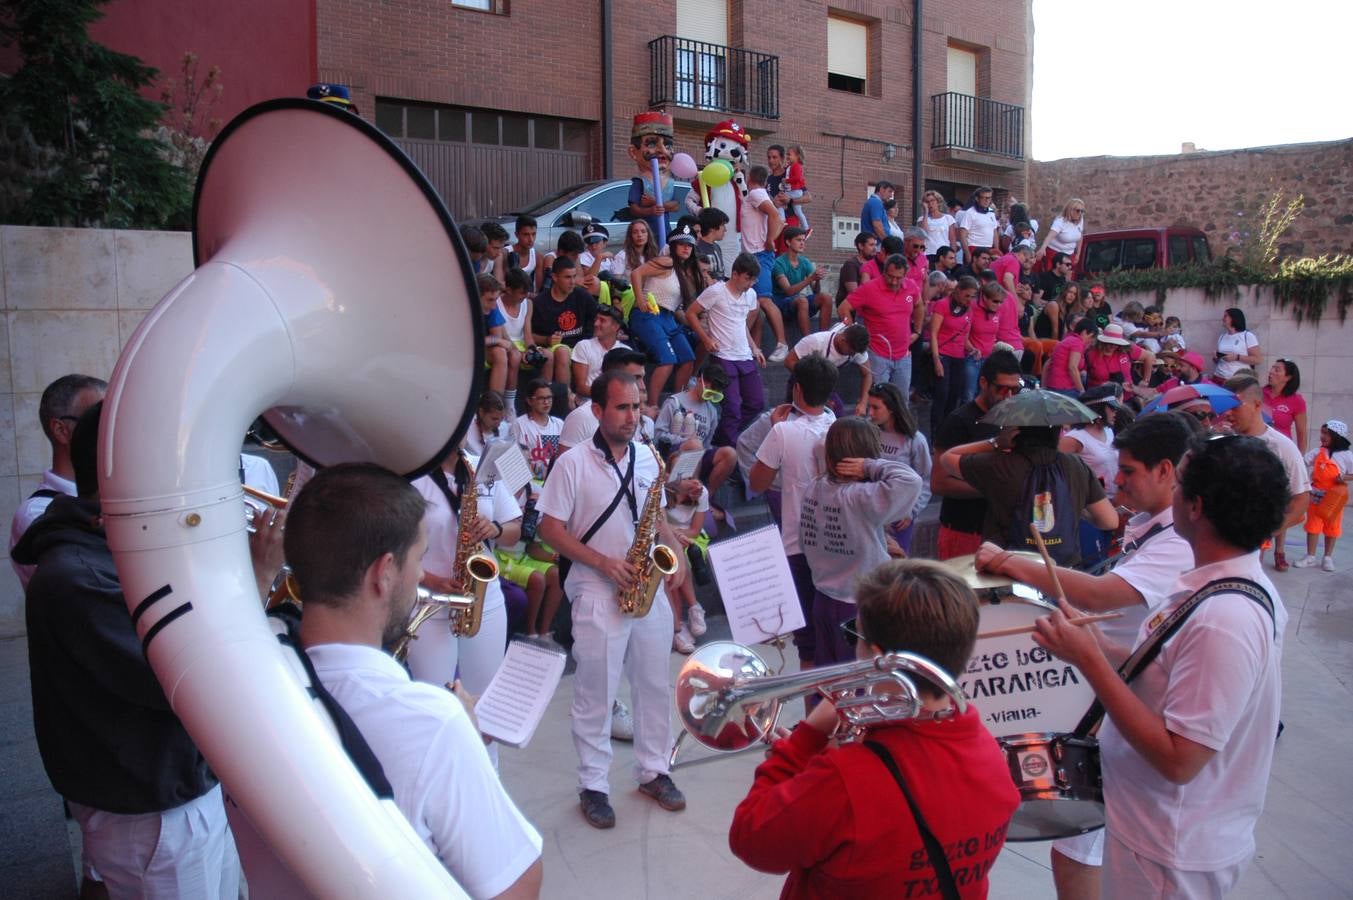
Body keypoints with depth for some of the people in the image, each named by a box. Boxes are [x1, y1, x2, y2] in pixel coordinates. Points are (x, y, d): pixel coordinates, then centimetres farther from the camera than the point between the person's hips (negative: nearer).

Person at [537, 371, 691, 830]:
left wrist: (676, 552, -4)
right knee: (595, 695, 5)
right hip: (598, 594, -5)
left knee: (655, 685, 14)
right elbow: (550, 529, -10)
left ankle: (653, 770, 31)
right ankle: (593, 786, 20)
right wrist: (604, 563, -18)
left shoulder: (646, 457, 5)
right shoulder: (573, 463, -11)